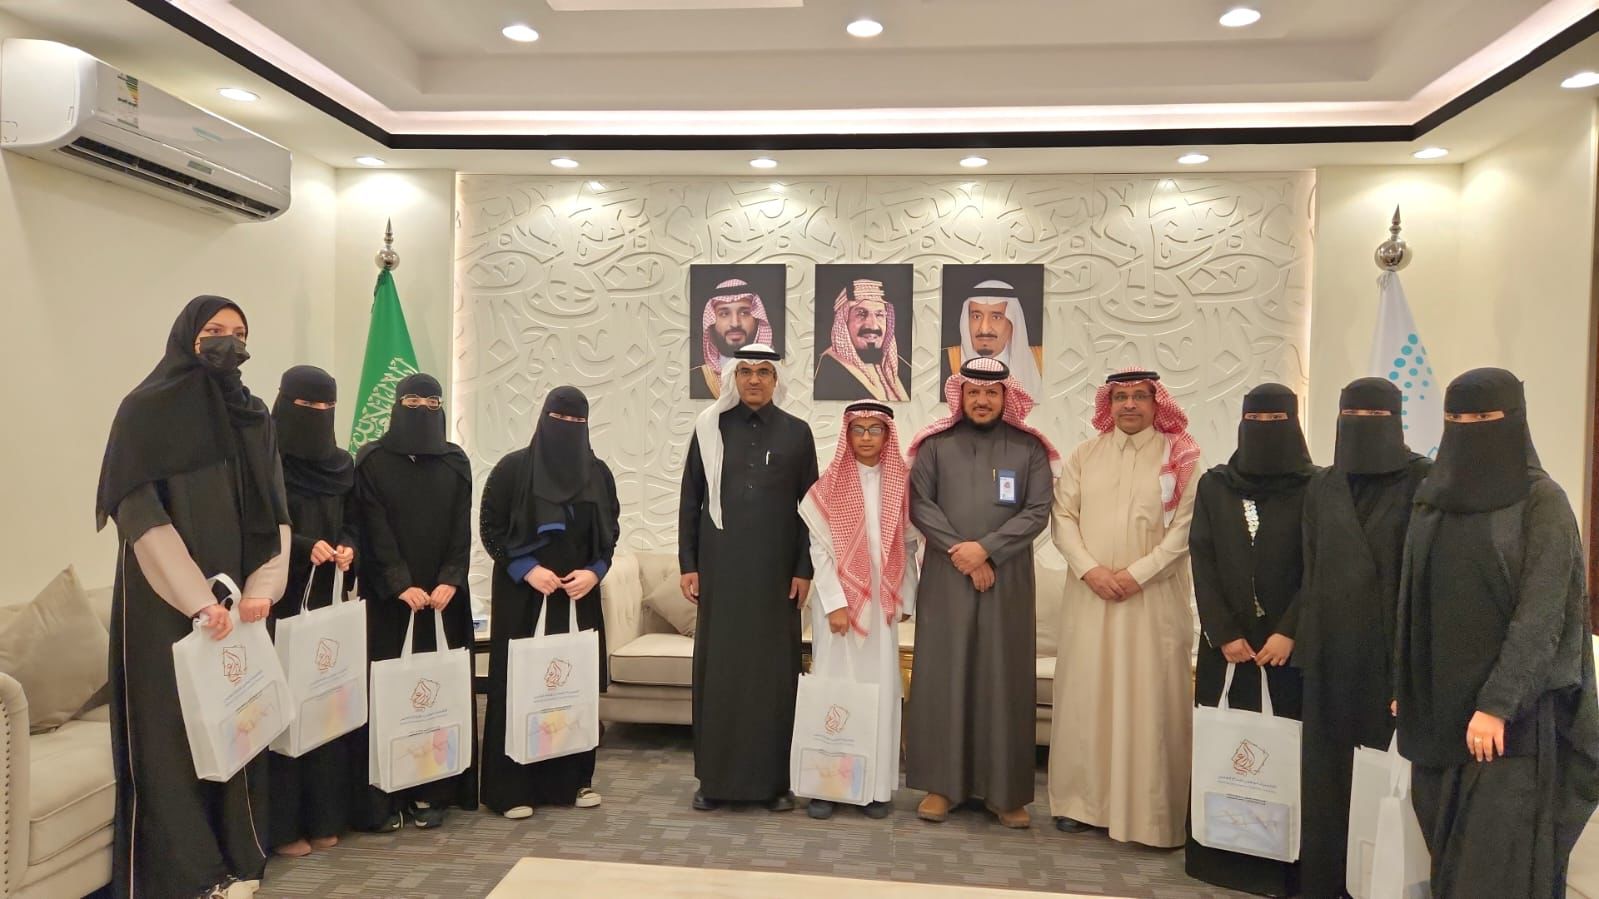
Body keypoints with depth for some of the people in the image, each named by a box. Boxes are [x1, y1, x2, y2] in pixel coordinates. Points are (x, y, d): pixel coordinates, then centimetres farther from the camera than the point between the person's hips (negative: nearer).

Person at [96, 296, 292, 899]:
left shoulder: (254, 416, 10)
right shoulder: (146, 409, -5)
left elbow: (275, 516, 6)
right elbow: (141, 516, -13)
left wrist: (260, 590, -9)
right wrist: (198, 601, -20)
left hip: (237, 602, 5)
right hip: (167, 605, -4)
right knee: (173, 730, 1)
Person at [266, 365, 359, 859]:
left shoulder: (341, 465, 11)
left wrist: (348, 549, -8)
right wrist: (306, 546, -23)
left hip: (327, 602, 5)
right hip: (280, 602, -5)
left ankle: (324, 817, 16)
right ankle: (283, 825, 7)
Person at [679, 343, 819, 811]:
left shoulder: (797, 432, 4)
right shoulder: (710, 427, 5)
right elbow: (690, 500, 5)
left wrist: (804, 569, -2)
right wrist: (688, 563, -1)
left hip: (775, 570, 0)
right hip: (720, 567, 0)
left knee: (775, 669, 3)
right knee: (717, 668, 4)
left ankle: (775, 777, 14)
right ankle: (715, 776, 15)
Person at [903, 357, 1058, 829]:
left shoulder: (1029, 449, 5)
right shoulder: (936, 445, 5)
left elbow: (1038, 510, -2)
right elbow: (920, 505, -1)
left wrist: (987, 548, -12)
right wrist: (960, 551, -11)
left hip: (1008, 579, 0)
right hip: (946, 577, 0)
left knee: (1004, 679, 3)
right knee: (943, 675, 2)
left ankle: (1006, 790, 11)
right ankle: (940, 784, 11)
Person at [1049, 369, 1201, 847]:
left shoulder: (1181, 458, 1)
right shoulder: (1085, 455, 9)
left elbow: (1186, 526, -6)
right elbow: (1063, 517, 4)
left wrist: (1137, 573, -13)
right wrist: (1090, 569, -9)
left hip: (1154, 597, -2)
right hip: (1089, 593, 3)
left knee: (1150, 697, 0)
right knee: (1084, 693, 5)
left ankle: (1151, 811, 10)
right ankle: (1082, 799, 16)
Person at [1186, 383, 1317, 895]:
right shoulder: (1213, 486, 6)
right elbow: (1202, 562, 1)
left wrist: (1289, 632, -14)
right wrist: (1223, 633, -7)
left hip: (1288, 641, -2)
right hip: (1225, 640, 2)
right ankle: (1217, 851, 15)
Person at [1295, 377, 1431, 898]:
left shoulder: (1425, 482, -4)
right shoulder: (1321, 488, 9)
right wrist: (1305, 641, 7)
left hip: (1395, 645, -4)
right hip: (1330, 647, 4)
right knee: (1327, 766, 8)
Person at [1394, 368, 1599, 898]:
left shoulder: (1542, 502, -8)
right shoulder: (1433, 498, 9)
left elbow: (1541, 614, -14)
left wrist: (1497, 705, -21)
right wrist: (1403, 688, 9)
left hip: (1512, 708, -5)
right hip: (1439, 704, 5)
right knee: (1449, 851, 11)